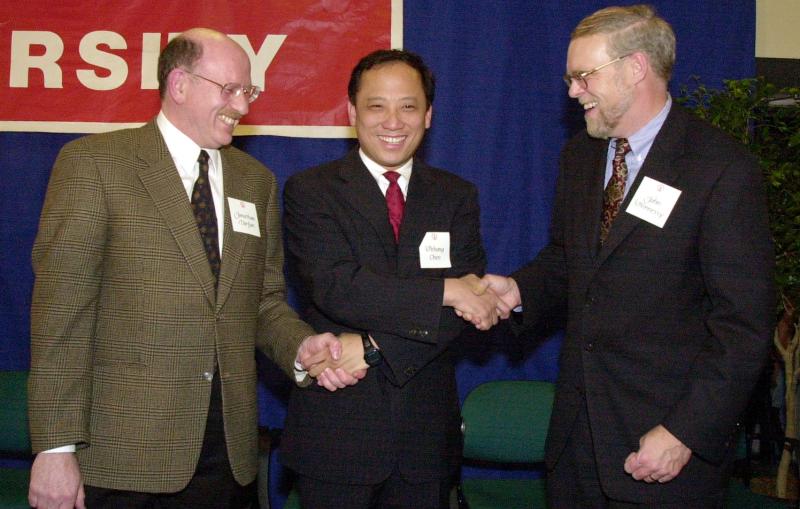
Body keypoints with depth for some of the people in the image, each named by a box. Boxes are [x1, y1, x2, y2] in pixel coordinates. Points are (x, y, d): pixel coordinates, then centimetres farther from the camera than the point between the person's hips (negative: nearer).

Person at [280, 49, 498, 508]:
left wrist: (373, 348, -16)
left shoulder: (457, 197, 6)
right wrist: (444, 290, -21)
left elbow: (469, 306, -6)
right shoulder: (310, 190, -3)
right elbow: (335, 286, -18)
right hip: (336, 431, -2)